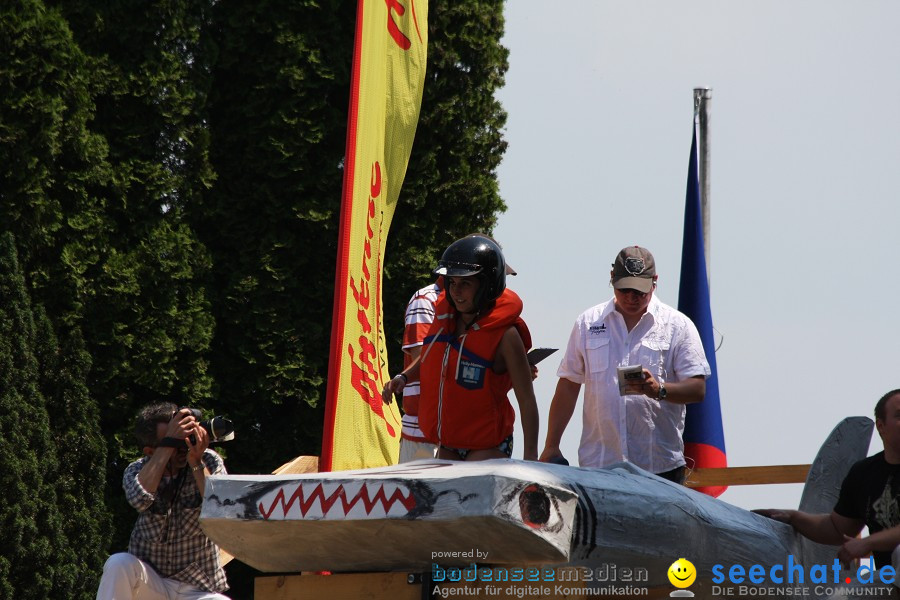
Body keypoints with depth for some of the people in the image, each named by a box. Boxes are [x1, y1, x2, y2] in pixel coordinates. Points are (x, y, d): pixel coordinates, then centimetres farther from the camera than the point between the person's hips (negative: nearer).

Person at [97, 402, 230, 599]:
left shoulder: (209, 463, -5)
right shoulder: (137, 471, -3)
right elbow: (140, 497, -29)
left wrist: (197, 464, -23)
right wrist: (169, 443, -27)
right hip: (150, 581, 1)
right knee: (119, 564, -32)